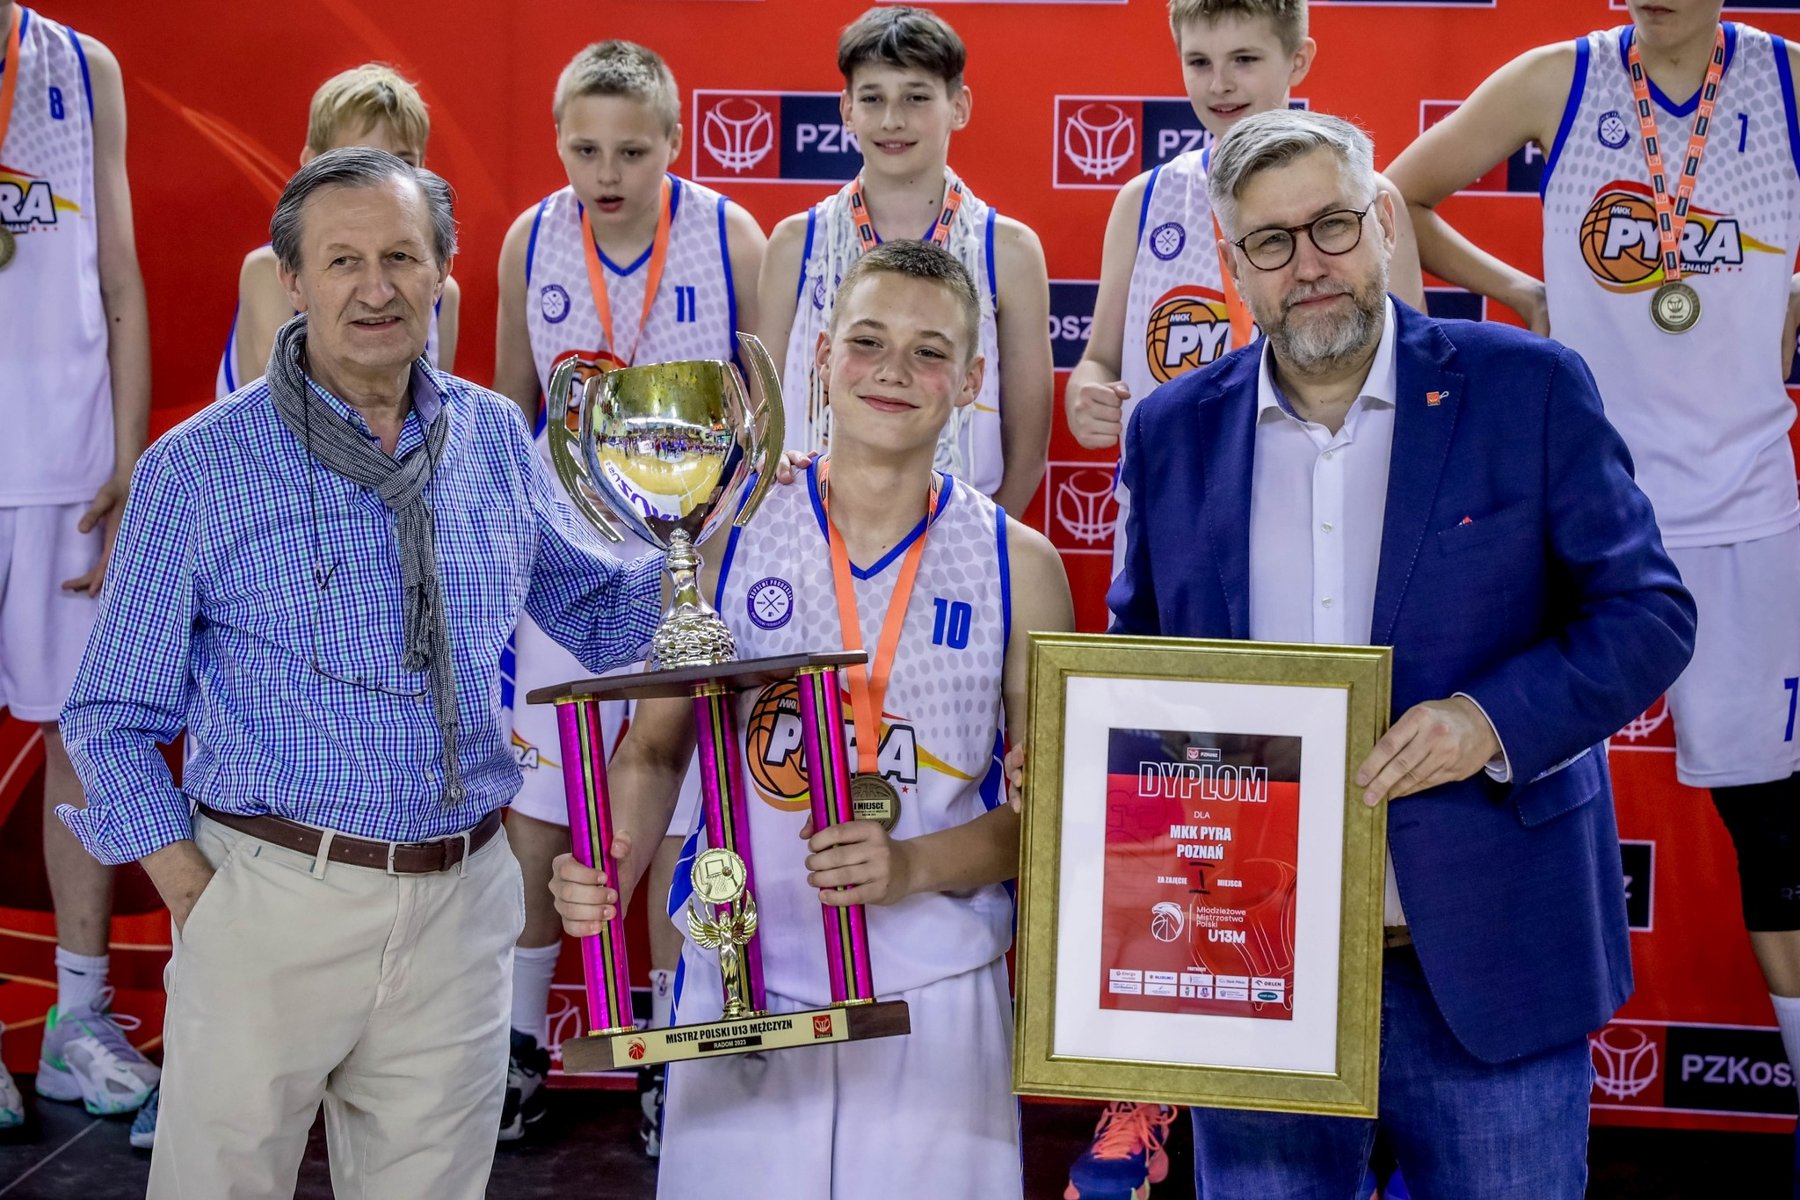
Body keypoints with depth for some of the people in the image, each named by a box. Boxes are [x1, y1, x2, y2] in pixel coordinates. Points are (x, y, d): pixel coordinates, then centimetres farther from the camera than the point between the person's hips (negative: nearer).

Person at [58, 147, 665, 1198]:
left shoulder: (494, 437, 5)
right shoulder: (198, 468, -5)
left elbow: (595, 612, 17)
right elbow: (114, 717, -1)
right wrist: (202, 902, -10)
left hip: (462, 903, 3)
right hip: (274, 899, -3)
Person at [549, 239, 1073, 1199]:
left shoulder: (1020, 568, 0)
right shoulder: (727, 533, 1)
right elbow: (654, 748, 7)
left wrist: (917, 866, -15)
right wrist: (612, 871, -12)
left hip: (933, 997, 0)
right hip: (738, 984, 0)